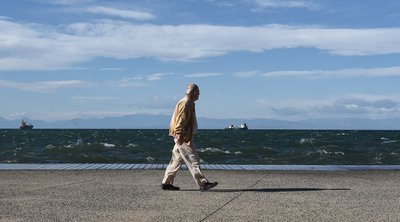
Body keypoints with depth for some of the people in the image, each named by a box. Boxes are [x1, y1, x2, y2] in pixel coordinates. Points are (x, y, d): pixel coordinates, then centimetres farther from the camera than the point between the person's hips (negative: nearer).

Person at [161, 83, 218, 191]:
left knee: (176, 160, 12)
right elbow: (180, 121, -21)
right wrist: (180, 135, -25)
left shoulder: (189, 103, 18)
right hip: (184, 138, -11)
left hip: (185, 137, 11)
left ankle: (166, 183, 17)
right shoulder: (185, 103, -15)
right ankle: (203, 184, -7)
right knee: (193, 161, -9)